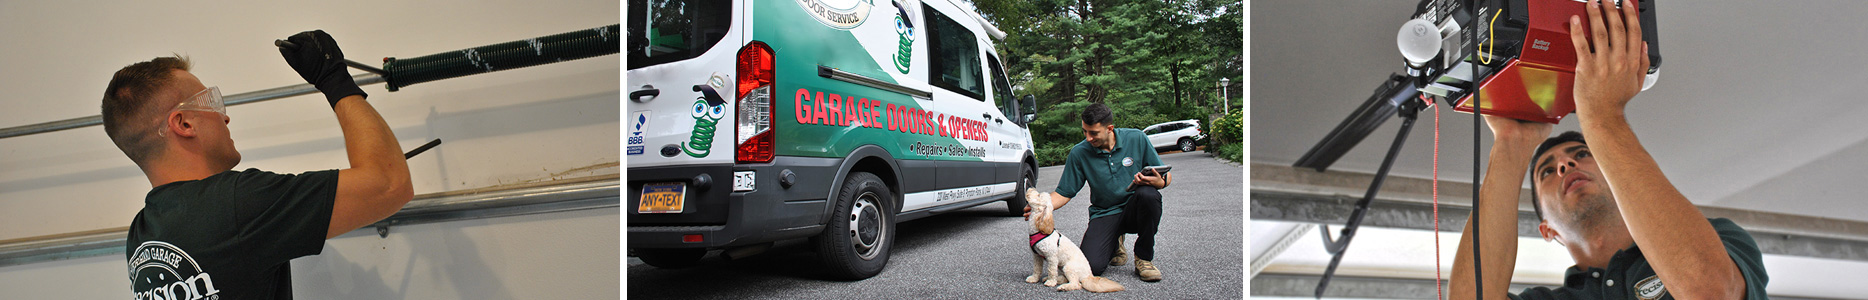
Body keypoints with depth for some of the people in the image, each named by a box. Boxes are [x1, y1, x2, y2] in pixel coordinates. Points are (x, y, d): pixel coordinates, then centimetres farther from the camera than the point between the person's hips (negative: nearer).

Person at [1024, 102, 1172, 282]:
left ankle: (1144, 258, -11)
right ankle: (1114, 244, 16)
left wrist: (1158, 181, -24)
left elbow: (1166, 176, 1)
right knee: (1092, 267, -24)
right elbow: (1063, 193, -1)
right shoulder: (1079, 153, -6)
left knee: (1147, 194, -36)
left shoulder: (1136, 139, -6)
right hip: (1104, 214, 0)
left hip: (1135, 210, 0)